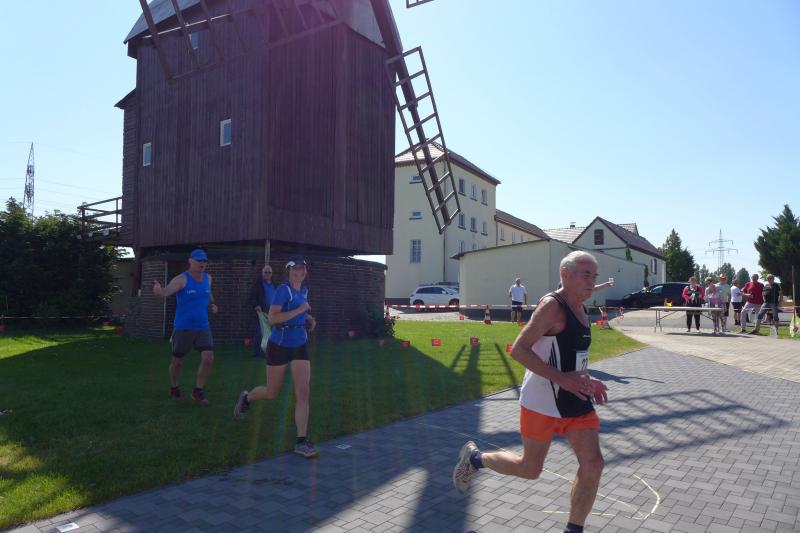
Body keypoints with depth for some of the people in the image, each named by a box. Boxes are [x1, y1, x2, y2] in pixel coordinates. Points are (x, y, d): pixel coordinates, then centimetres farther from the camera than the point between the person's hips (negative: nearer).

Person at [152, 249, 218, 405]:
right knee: (177, 362, 10)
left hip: (203, 327, 4)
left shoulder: (207, 278, 3)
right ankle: (174, 387, 38)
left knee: (208, 359, -11)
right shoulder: (181, 279, -14)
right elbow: (165, 293, -33)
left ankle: (198, 391, 7)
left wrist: (212, 304, 11)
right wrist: (158, 290, -55)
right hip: (183, 328, -4)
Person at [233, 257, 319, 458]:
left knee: (303, 392, -7)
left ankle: (302, 442, -2)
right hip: (280, 345, -5)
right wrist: (299, 310, -25)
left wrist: (308, 318, 8)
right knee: (271, 393, 11)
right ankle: (246, 398, 45)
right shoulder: (283, 289, -14)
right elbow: (272, 318, -25)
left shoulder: (304, 290, 8)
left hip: (300, 346, 5)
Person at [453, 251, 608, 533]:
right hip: (542, 402, -7)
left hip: (576, 400, 8)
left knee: (593, 465, -2)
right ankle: (475, 457, 33)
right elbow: (518, 349, -23)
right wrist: (561, 379, -28)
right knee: (530, 469, 9)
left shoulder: (582, 311, 10)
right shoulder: (552, 306, -18)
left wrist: (588, 381, 7)